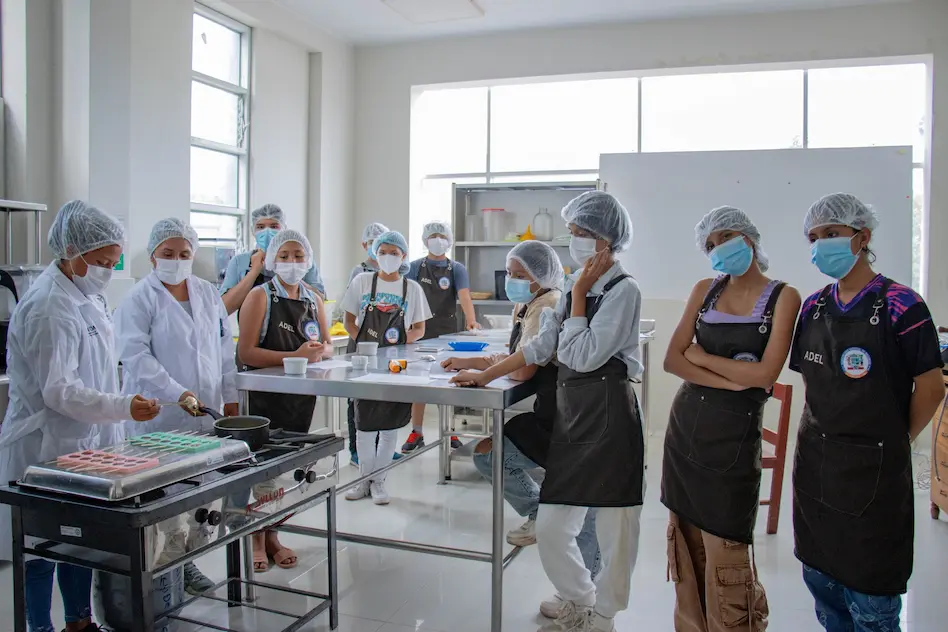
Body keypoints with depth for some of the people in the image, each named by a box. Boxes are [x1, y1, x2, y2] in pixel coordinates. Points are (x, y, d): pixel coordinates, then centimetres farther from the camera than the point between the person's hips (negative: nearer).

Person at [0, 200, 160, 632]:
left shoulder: (86, 294, 8)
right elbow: (59, 390, -24)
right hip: (48, 446, -9)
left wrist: (122, 409, 19)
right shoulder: (49, 306, -21)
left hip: (84, 441, 9)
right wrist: (125, 407, -34)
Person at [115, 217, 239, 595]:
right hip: (161, 418, -5)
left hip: (207, 413, 5)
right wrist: (178, 393, -22)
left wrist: (229, 397, 11)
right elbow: (136, 355, -13)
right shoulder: (140, 299, -3)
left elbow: (224, 347, 17)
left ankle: (187, 560, 24)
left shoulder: (208, 294, 14)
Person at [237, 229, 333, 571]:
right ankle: (256, 539, 19)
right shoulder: (260, 296, -8)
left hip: (301, 395, 5)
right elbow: (246, 353, -16)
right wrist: (295, 356, -23)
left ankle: (272, 536, 30)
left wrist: (318, 352, -10)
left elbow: (327, 345, 14)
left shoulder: (314, 300, 8)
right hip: (264, 395, -5)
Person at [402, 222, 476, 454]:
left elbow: (464, 295, -14)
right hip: (420, 331, 0)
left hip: (447, 333, 0)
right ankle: (416, 433, 13)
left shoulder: (457, 269, 1)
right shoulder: (415, 267, 4)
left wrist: (471, 320, -31)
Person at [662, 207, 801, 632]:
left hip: (734, 435, -4)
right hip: (686, 426, 4)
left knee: (725, 553, -1)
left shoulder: (783, 296, -4)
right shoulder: (705, 290, 8)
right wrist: (730, 379, -13)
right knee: (686, 540, 11)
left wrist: (702, 356, -6)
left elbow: (766, 373, -15)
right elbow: (672, 360, -1)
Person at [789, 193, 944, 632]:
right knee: (820, 580, 17)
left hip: (873, 468, -5)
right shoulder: (813, 308, 5)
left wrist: (896, 441, 1)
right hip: (814, 464, 6)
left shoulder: (900, 306, -12)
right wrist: (823, 434, 9)